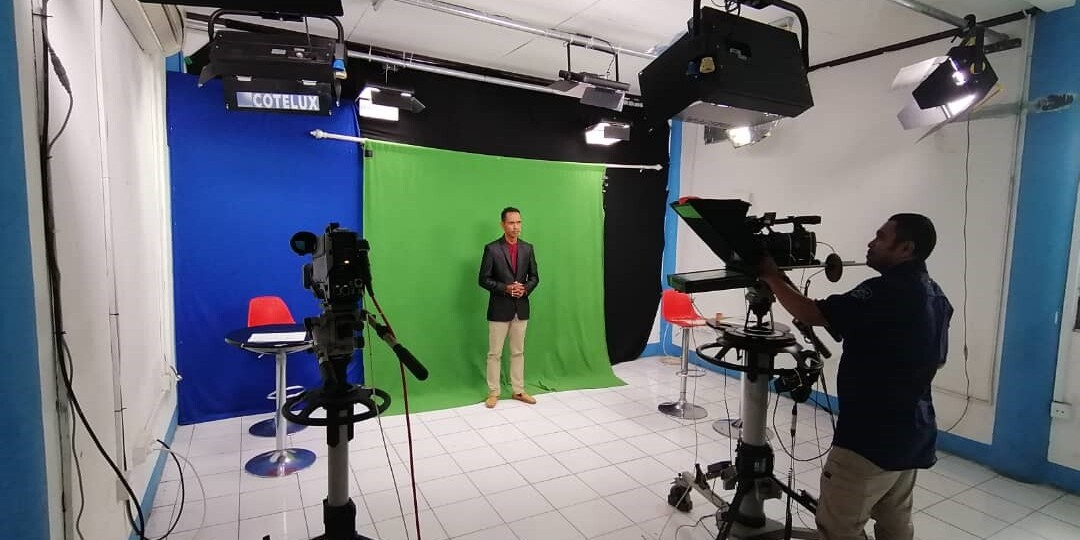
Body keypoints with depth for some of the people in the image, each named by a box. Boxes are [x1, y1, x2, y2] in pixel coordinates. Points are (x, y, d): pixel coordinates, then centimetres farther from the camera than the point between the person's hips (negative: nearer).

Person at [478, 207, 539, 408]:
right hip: (499, 309, -4)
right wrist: (505, 288, -19)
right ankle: (493, 392, 17)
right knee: (494, 353, 5)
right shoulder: (492, 249, -7)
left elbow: (534, 276, 10)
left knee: (518, 352, 13)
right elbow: (483, 279, -7)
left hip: (521, 308, 4)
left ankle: (518, 391, 24)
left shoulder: (527, 248, 5)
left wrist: (525, 289, -10)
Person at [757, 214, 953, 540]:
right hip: (913, 431, 10)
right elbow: (937, 361, 19)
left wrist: (771, 276, -11)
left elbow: (810, 314, -24)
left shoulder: (886, 291, -22)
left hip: (871, 436, -10)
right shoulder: (936, 296, 9)